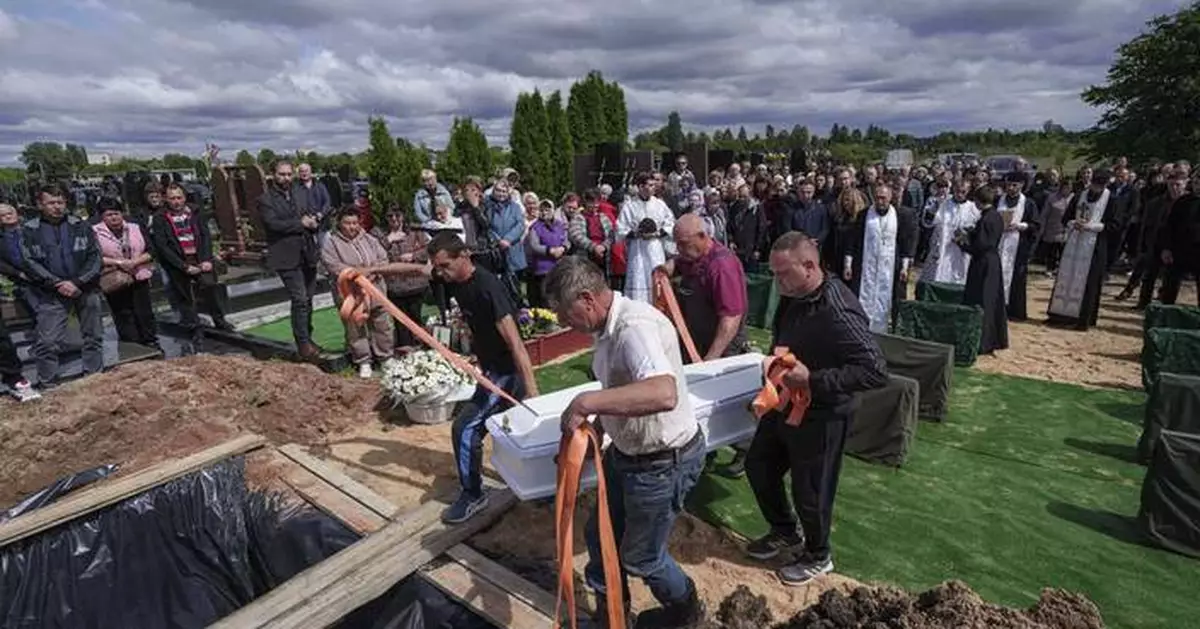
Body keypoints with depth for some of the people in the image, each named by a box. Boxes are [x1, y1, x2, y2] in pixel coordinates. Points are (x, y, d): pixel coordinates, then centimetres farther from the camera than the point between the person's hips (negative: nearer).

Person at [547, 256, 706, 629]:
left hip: (663, 462, -9)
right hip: (626, 452, 9)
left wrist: (586, 402, -43)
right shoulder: (609, 326, -1)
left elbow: (664, 394, -47)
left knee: (641, 557, 13)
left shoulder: (635, 327, -30)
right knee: (599, 535, 21)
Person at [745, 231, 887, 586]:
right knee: (759, 466, 20)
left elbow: (875, 371, -29)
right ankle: (785, 533, 44)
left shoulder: (838, 312, -28)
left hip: (821, 417, -8)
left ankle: (818, 557, 39)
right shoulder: (792, 297, -2)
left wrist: (813, 380, -31)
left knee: (810, 491, 9)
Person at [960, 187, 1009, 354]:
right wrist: (969, 234, 8)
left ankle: (981, 342, 5)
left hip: (983, 264, -9)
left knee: (979, 302, -1)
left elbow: (979, 247, -21)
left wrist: (961, 241, -8)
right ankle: (996, 339, 28)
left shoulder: (985, 219, -20)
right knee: (994, 301, 17)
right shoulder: (997, 216, 7)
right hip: (995, 263, 9)